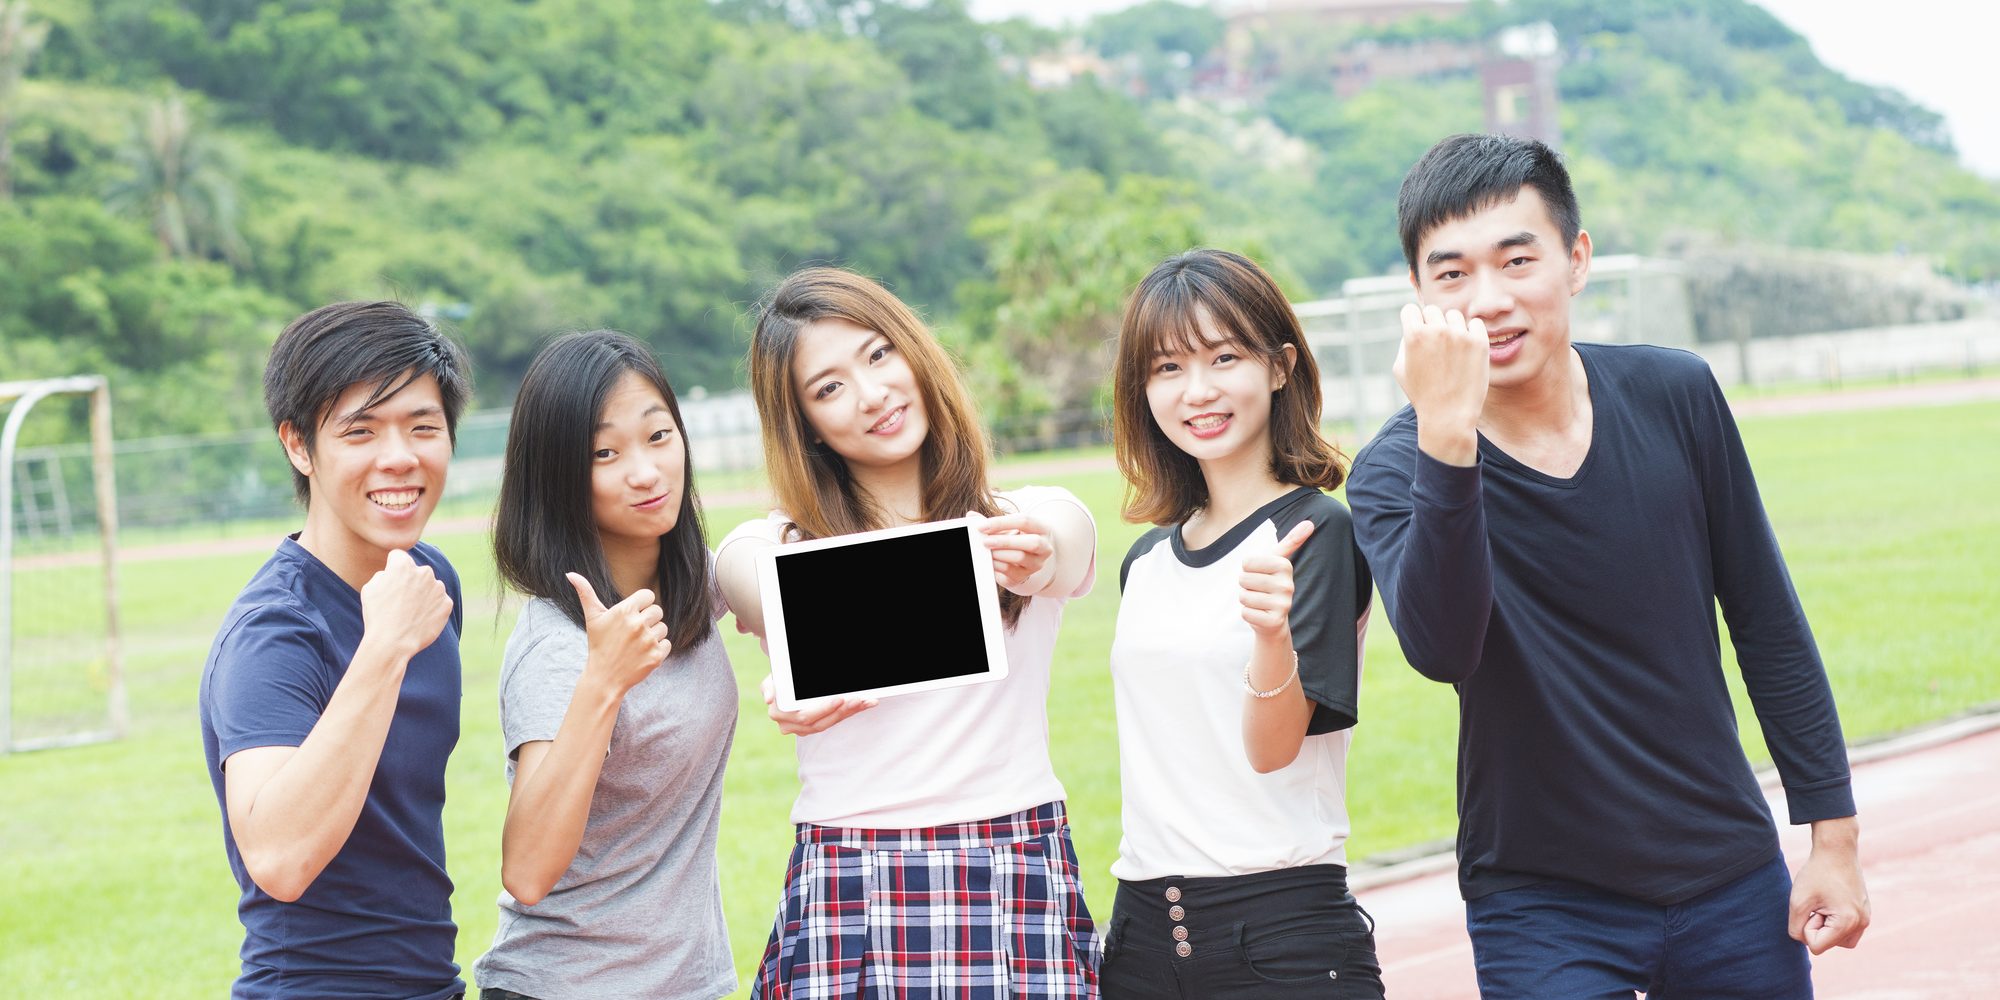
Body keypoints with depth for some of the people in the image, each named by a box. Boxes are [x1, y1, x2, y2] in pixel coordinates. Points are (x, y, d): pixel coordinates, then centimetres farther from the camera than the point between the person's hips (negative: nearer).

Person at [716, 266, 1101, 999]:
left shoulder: (1041, 519, 9)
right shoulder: (767, 550, 8)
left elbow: (1061, 559, -14)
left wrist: (1036, 556, -38)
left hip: (1024, 890, 0)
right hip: (848, 903, 0)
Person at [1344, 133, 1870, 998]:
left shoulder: (1673, 397, -3)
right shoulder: (1397, 470, -11)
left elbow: (1766, 622, 6)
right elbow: (1441, 649, -31)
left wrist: (1833, 833, 5)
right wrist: (1446, 435, -41)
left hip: (1731, 883, 3)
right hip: (1544, 910, -2)